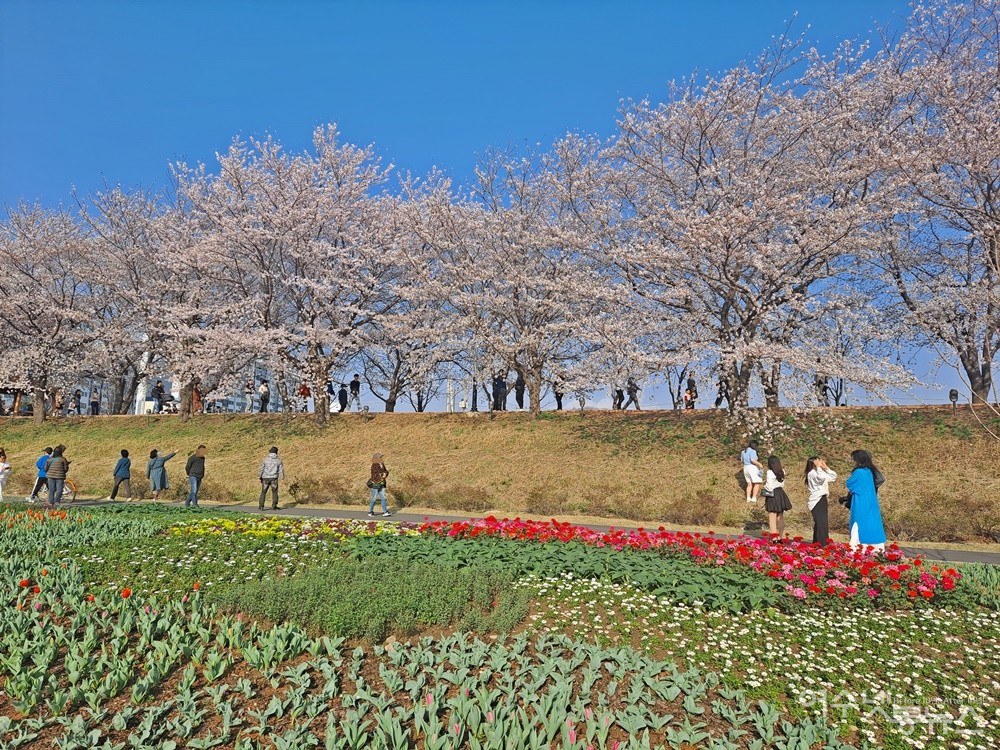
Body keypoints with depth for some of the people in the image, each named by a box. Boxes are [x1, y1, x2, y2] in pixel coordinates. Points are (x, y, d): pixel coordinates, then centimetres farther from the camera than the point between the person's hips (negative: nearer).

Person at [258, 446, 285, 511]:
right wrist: (282, 477, 10)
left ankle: (261, 506, 3)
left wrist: (260, 477, 12)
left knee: (263, 492, 7)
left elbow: (261, 469, 0)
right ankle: (274, 506, 5)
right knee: (274, 492, 9)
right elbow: (281, 469, 1)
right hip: (274, 478, 0)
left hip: (266, 478, 0)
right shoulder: (278, 460, 0)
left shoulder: (266, 459, -1)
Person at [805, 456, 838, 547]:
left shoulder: (820, 472, 19)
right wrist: (818, 467, -17)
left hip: (823, 500, 10)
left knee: (824, 524, 13)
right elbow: (821, 477, -30)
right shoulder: (812, 473, -10)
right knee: (821, 524, -17)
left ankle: (816, 544, 20)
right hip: (817, 501, -10)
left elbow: (833, 476, 24)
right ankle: (821, 545, -21)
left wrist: (826, 467, 15)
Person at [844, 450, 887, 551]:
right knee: (870, 524, 10)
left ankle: (860, 546, -4)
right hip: (870, 504, 8)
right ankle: (876, 547, 11)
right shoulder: (869, 471, 7)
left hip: (861, 505, -8)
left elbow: (849, 484, -6)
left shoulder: (858, 472, -17)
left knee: (860, 527, -4)